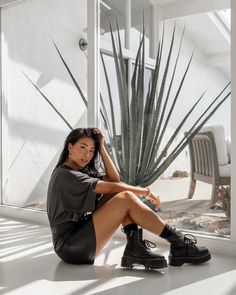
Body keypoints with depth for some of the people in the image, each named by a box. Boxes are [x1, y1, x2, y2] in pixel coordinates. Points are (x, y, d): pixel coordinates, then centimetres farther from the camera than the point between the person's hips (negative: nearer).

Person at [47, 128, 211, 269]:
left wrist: (101, 147, 3)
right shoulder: (64, 174, -13)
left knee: (121, 194, -2)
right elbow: (111, 187, -16)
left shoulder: (81, 172, 17)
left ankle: (135, 247, -16)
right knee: (126, 198, -21)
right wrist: (145, 192, -6)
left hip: (80, 239, 9)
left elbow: (114, 179, 5)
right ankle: (179, 244, -15)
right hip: (70, 246, -9)